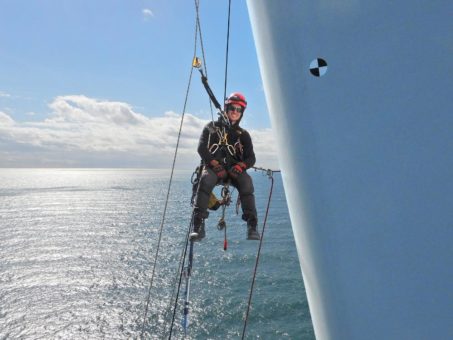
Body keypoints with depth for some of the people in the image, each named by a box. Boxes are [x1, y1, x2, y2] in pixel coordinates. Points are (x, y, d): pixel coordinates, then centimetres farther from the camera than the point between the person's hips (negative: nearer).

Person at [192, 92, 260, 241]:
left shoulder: (243, 135, 18)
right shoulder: (212, 127, 14)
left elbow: (251, 158, 7)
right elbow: (201, 148, -1)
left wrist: (240, 166, -15)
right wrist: (215, 164, -16)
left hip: (234, 170, 1)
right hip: (213, 168, -1)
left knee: (246, 181, -32)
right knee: (206, 179, -36)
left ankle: (252, 226, -33)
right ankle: (198, 225, -37)